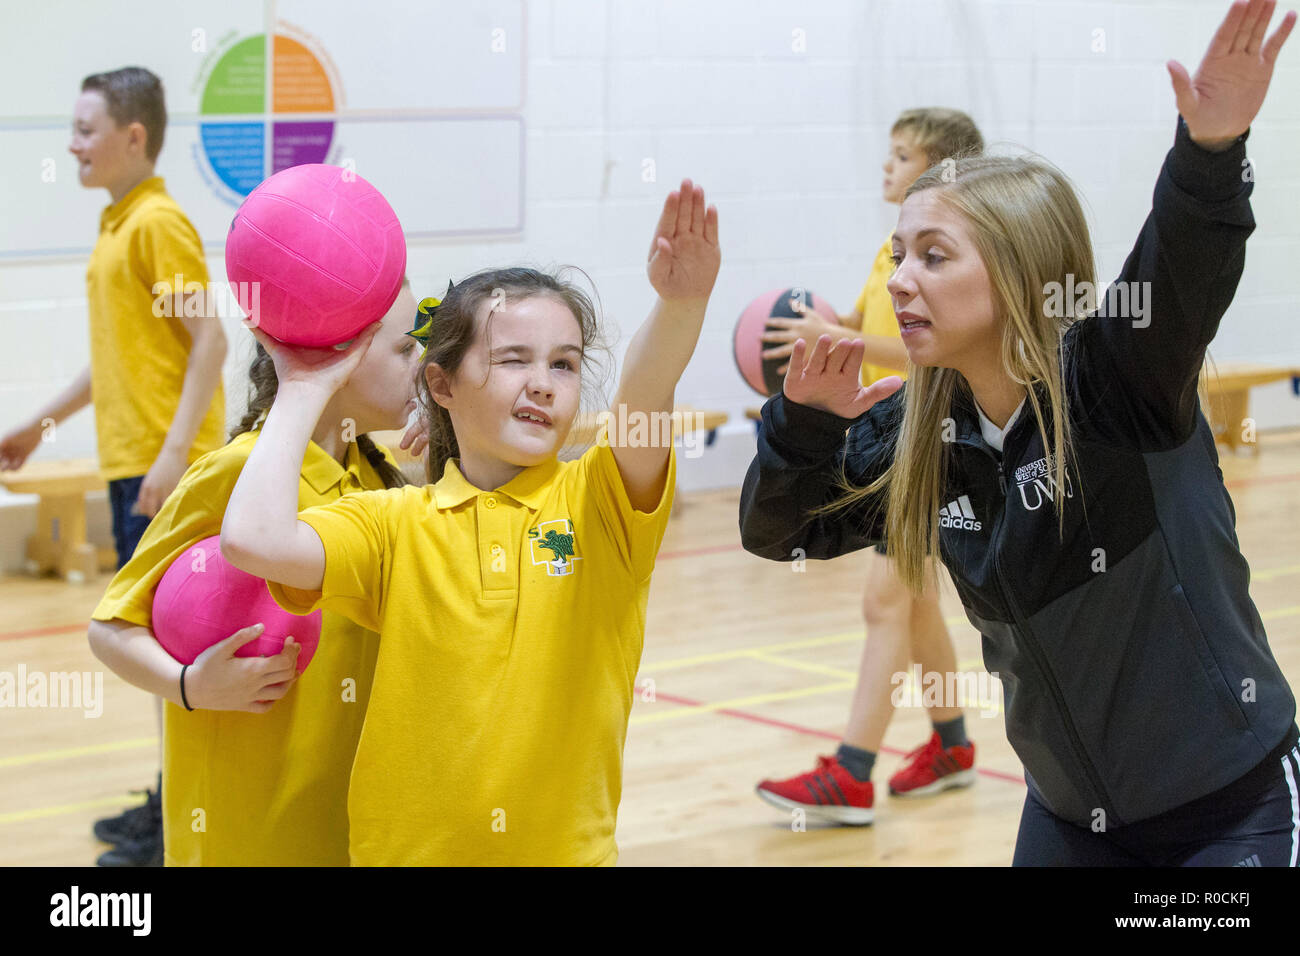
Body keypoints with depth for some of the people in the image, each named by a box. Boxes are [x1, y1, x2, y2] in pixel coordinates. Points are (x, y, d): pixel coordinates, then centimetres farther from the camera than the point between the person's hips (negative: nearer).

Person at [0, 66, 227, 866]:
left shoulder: (159, 223, -12)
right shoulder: (117, 228, 15)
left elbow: (209, 339, -18)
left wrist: (175, 451, -24)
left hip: (167, 466, -9)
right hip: (130, 462, 9)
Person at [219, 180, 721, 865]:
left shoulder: (602, 502, -2)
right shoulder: (394, 524, -2)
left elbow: (643, 398, -22)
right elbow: (255, 540, -18)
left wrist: (681, 301, -41)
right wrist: (305, 390, -8)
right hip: (409, 845, 1)